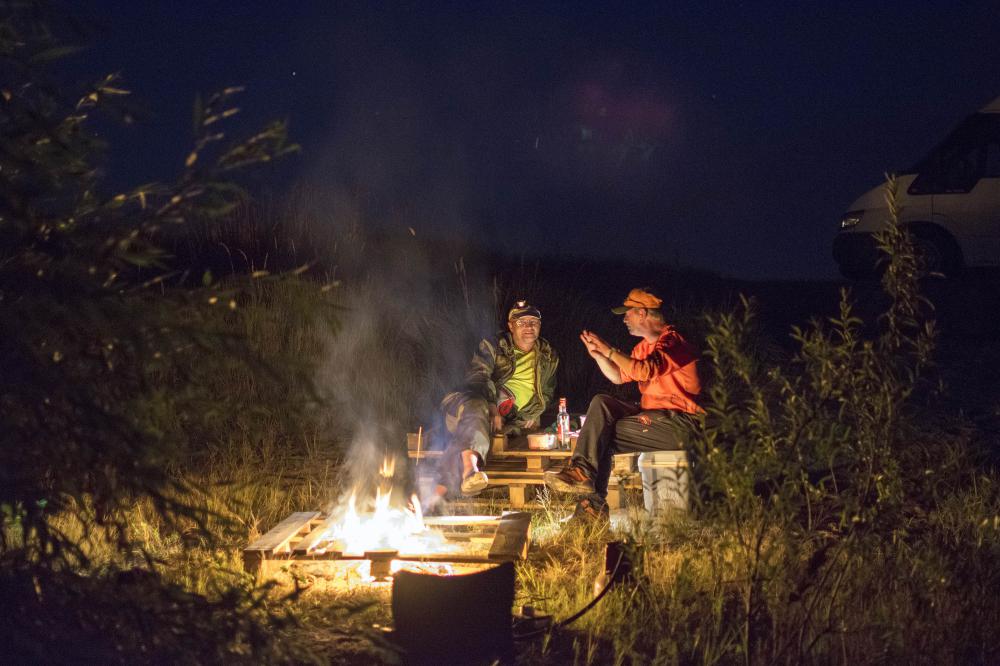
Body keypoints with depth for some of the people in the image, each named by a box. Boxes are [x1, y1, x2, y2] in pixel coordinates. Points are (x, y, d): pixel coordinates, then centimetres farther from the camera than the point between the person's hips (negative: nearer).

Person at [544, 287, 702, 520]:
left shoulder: (672, 342, -13)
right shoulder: (645, 346, 20)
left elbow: (646, 371, -30)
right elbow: (619, 376, 26)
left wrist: (609, 351, -21)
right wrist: (597, 354, 10)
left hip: (677, 424, -9)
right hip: (653, 417, 9)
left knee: (602, 435, -16)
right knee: (601, 403, -9)